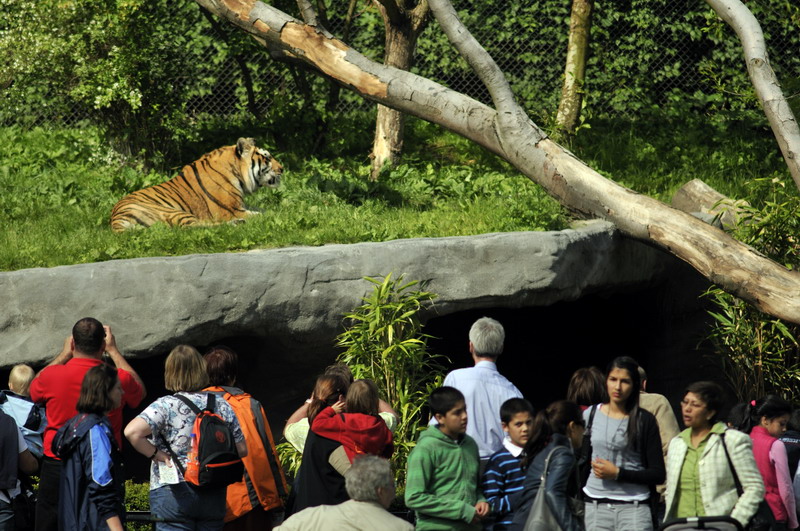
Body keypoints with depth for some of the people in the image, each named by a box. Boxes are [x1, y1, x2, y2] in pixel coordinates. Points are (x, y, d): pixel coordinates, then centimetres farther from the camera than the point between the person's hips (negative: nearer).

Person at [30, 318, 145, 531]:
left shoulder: (52, 375, -7)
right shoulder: (118, 379, -6)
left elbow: (34, 389, 18)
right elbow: (140, 390, 19)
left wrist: (64, 355, 22)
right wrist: (113, 351, 21)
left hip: (56, 467, -1)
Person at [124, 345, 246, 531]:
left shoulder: (166, 406, -9)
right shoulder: (222, 407, 5)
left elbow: (132, 431, -23)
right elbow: (242, 449, 9)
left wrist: (155, 454, -10)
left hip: (174, 493, -4)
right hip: (214, 494, 4)